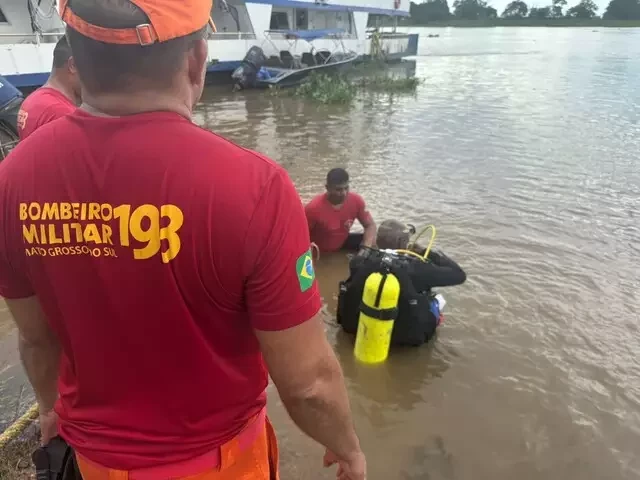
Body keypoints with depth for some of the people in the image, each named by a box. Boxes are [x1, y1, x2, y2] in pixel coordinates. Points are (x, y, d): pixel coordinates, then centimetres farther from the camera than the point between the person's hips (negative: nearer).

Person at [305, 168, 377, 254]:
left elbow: (370, 225, -6)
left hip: (342, 243, 4)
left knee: (372, 243, -12)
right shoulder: (313, 208, -31)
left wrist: (366, 248, -23)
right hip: (319, 253, -4)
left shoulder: (356, 201, -17)